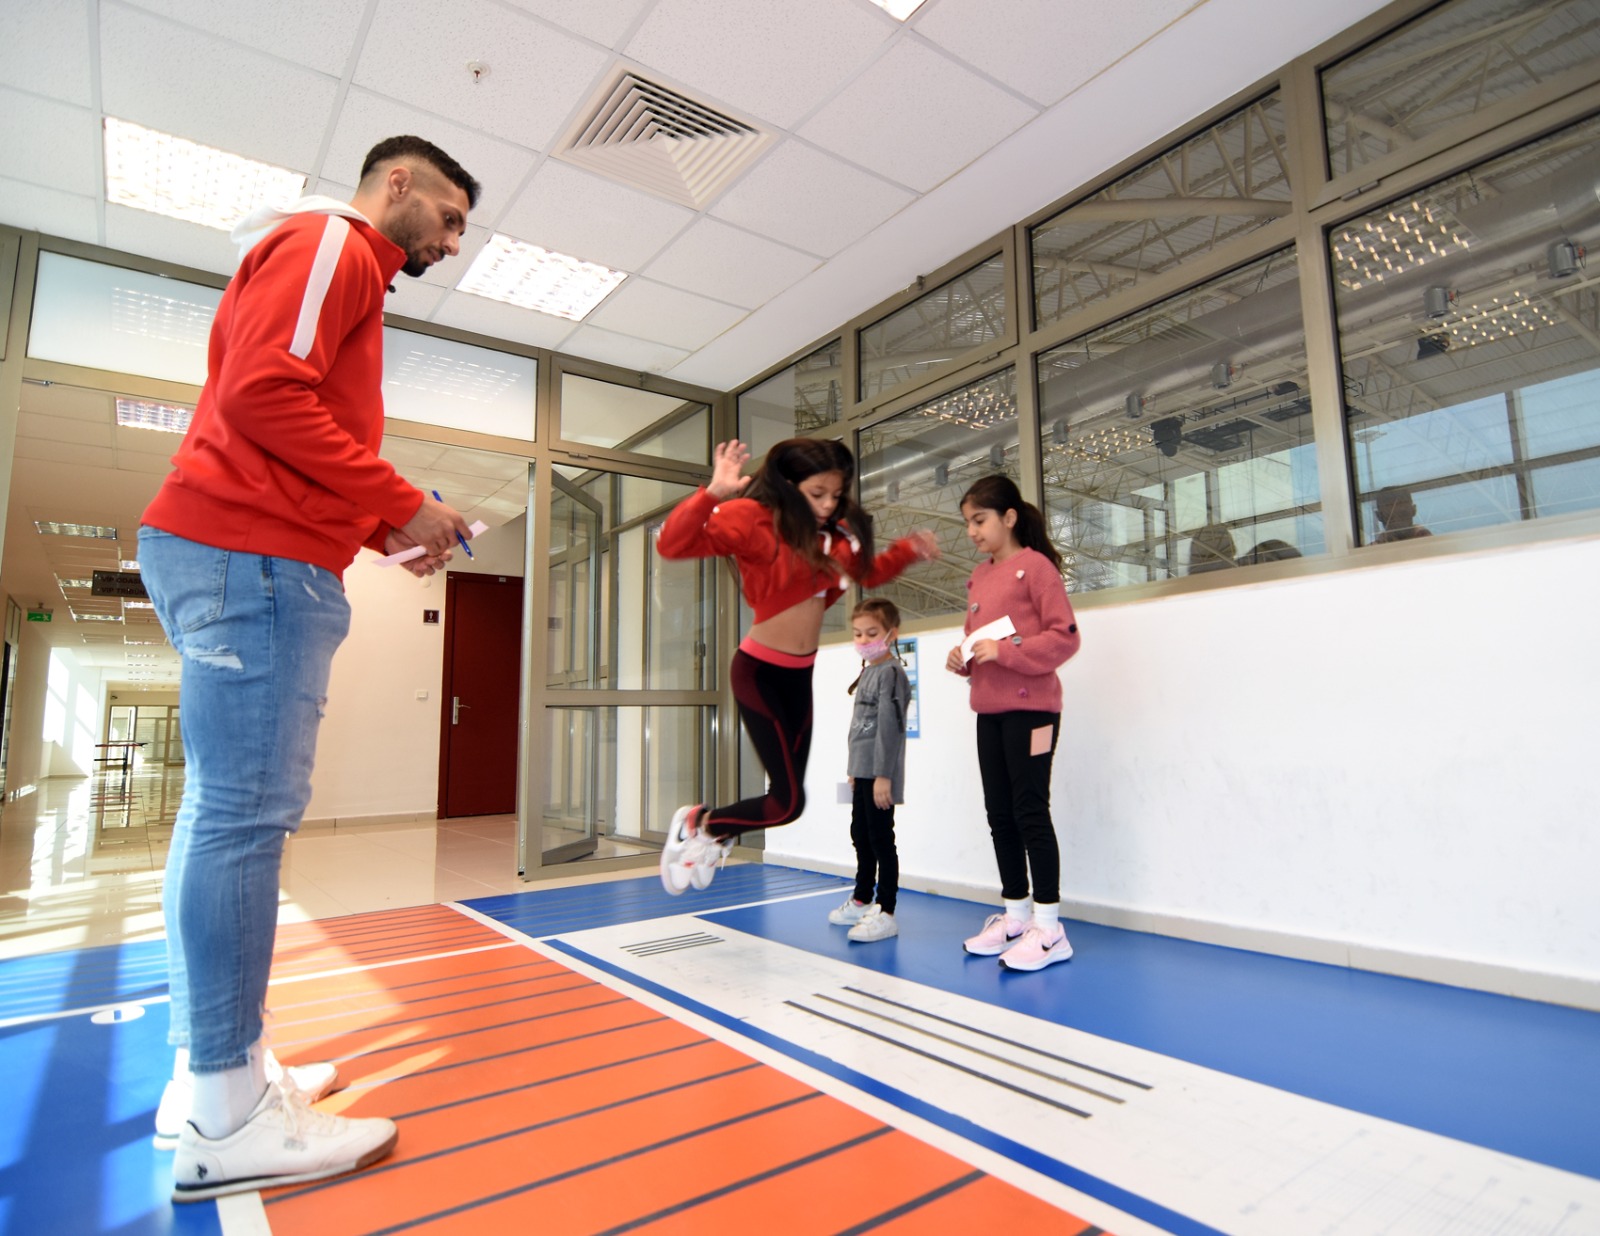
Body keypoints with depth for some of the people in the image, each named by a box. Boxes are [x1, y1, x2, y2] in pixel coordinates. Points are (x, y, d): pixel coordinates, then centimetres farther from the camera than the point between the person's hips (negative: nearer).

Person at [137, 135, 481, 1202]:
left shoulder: (345, 274, 29)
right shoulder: (328, 241, -1)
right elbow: (262, 393, -17)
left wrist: (389, 531, 14)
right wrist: (402, 504, -12)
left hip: (242, 559, 11)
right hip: (255, 559, -11)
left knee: (225, 809, 10)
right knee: (248, 813, -10)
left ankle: (208, 1071, 20)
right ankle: (227, 1120, -1)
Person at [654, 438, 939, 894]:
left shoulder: (836, 531, 4)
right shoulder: (752, 519, -17)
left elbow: (868, 573, 21)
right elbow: (673, 544, -27)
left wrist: (908, 550, 4)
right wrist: (713, 493, -42)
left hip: (802, 674, 7)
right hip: (759, 671, -7)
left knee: (787, 794, 13)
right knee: (788, 801, -6)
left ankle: (717, 836, 40)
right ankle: (695, 822, 19)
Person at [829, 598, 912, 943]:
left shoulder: (890, 672, -14)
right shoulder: (868, 672, 15)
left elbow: (889, 726, -20)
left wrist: (883, 775, -23)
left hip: (879, 773, -10)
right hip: (864, 770, 10)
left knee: (881, 838, -3)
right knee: (860, 835, 19)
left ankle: (886, 913, 5)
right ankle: (862, 900, 33)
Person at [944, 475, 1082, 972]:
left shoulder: (1035, 565, -7)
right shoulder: (978, 577, 14)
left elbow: (1065, 636, -13)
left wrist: (1004, 652, -21)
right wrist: (963, 658, 1)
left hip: (1030, 707, -7)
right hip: (989, 710, 7)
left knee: (1030, 811, -4)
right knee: (999, 813, 11)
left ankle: (1049, 929, 7)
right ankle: (1015, 915, 24)